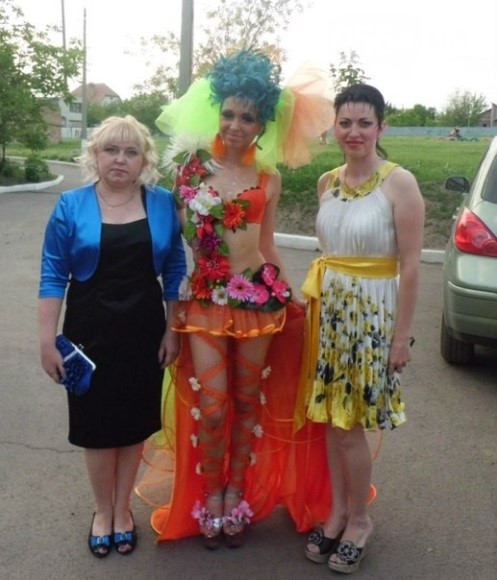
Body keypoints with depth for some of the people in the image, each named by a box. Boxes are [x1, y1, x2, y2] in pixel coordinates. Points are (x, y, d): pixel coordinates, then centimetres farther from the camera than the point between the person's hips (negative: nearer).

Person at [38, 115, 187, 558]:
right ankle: (103, 510, 32)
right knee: (96, 421, 10)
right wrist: (47, 340, -7)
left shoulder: (163, 204, 0)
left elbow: (175, 271, 3)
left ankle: (123, 507, 33)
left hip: (145, 331, 1)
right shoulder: (72, 205, -4)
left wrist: (172, 330, 0)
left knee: (135, 421, 12)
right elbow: (54, 275, -4)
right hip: (90, 331, -1)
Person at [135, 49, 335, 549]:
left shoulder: (268, 178, 3)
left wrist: (291, 297, 14)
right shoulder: (191, 162, 0)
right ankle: (209, 495, 27)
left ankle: (237, 493, 32)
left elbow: (266, 243, 11)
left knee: (248, 401, 11)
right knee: (211, 406, -1)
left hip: (257, 295, 1)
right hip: (204, 297, -1)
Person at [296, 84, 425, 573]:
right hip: (329, 308, 6)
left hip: (373, 311, -5)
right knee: (330, 419, 12)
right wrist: (318, 299, 15)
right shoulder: (327, 182, 6)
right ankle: (338, 510, 31)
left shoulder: (399, 183, -12)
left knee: (349, 425, 2)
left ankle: (359, 519, 25)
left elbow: (410, 266, -12)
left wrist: (402, 335, -12)